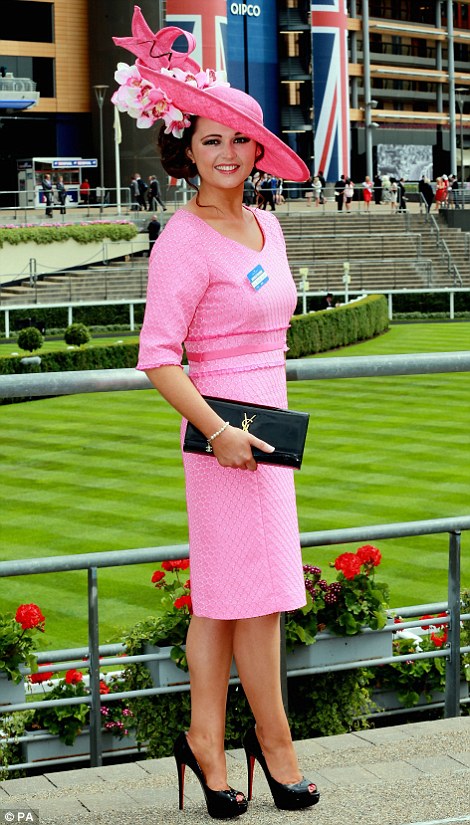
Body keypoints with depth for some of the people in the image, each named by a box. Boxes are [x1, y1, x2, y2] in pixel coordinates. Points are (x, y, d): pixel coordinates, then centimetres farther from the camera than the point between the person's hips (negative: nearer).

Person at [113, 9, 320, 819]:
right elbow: (157, 357, -16)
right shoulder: (184, 241, -13)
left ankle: (205, 738, 17)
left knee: (221, 593, 10)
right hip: (224, 427, -8)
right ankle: (274, 738, 12)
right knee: (258, 591, -2)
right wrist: (217, 431, -23)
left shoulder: (264, 225, 12)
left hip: (263, 422, 8)